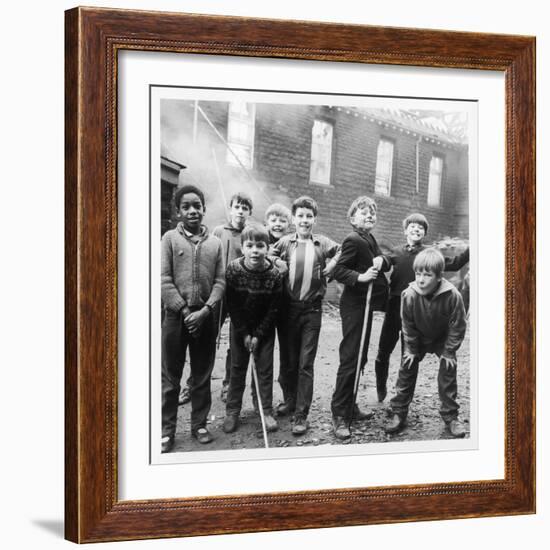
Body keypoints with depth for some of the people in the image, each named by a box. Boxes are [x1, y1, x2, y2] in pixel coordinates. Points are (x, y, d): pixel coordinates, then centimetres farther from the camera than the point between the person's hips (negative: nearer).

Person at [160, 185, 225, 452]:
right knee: (170, 378, 3)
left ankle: (199, 424, 22)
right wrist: (184, 310, -12)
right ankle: (166, 430, 11)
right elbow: (164, 280, -6)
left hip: (205, 317, 2)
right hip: (176, 316, -2)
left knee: (202, 375, 10)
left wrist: (205, 310, -11)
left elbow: (220, 281, 3)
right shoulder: (170, 238, 1)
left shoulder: (215, 243, 7)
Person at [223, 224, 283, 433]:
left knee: (265, 368, 2)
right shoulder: (233, 269, -18)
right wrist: (244, 333, -13)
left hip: (264, 328, 0)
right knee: (237, 368, 7)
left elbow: (273, 309, -12)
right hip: (240, 326, 1)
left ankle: (267, 411, 11)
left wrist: (258, 335, -14)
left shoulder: (274, 274, -18)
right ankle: (232, 412, 15)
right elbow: (232, 305, -13)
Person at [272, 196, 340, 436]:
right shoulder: (284, 242, 2)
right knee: (288, 360, 12)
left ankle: (301, 414, 4)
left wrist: (329, 268, -2)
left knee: (306, 363, -1)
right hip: (288, 307, 1)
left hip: (312, 309, -1)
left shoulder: (323, 243, 1)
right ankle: (289, 400, 33)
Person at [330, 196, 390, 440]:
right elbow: (338, 270, -20)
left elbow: (387, 264, 11)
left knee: (360, 358, 15)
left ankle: (349, 405, 25)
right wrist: (360, 277, -32)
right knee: (350, 359, -9)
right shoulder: (353, 240, -14)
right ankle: (339, 415, -4)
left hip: (366, 304, 10)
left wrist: (380, 260, -10)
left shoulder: (370, 240, 14)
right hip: (354, 305, -10)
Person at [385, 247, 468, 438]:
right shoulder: (409, 295, -30)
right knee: (407, 369, -2)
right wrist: (410, 350, -8)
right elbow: (408, 326, -13)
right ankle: (398, 413, 8)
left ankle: (450, 416, 9)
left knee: (448, 372, -6)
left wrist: (449, 351, -15)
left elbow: (457, 326, -19)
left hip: (443, 339, -1)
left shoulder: (452, 295, -34)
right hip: (418, 338, 1)